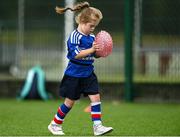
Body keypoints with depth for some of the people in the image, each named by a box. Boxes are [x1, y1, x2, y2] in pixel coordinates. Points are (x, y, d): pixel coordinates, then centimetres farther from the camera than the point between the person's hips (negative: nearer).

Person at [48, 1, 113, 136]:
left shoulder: (92, 37, 6)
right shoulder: (75, 36, -16)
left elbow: (94, 55, 15)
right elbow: (76, 54, -26)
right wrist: (92, 49, -30)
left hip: (88, 74, 6)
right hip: (74, 74, -6)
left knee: (95, 97, -6)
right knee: (70, 101, 4)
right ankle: (55, 124, 21)